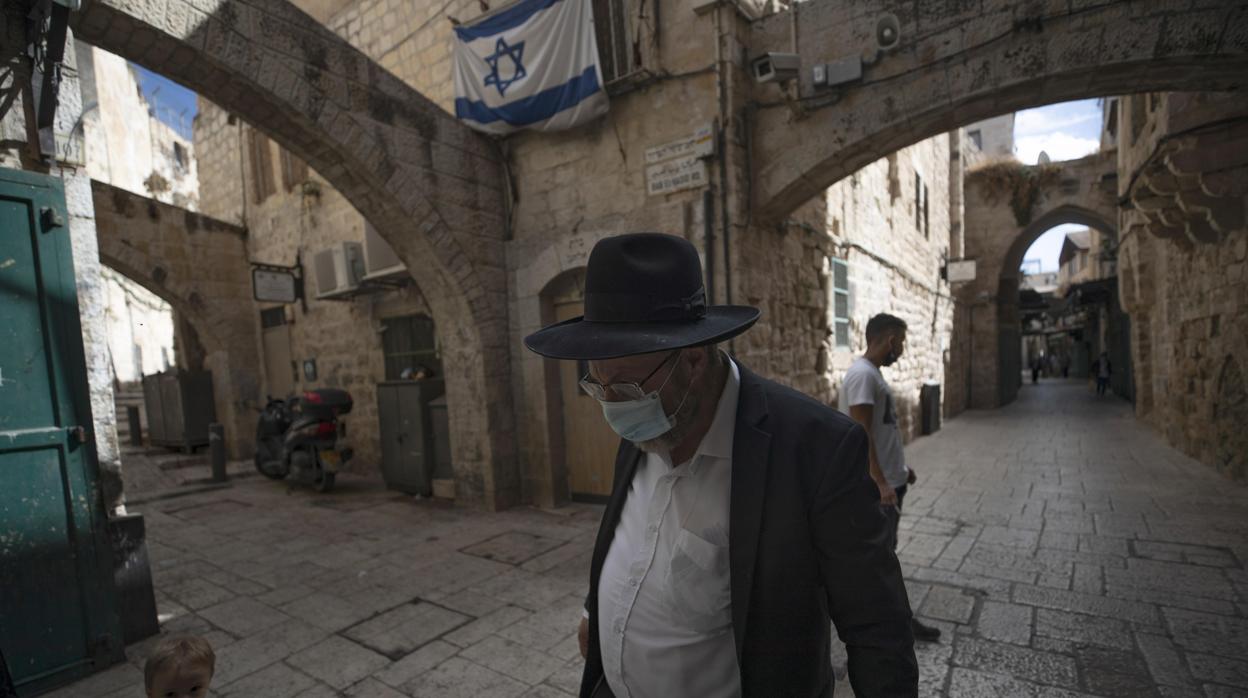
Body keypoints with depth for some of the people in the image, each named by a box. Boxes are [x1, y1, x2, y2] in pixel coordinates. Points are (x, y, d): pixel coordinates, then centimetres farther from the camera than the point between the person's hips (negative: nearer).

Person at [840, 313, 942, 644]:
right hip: (878, 485, -10)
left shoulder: (874, 373, 13)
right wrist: (881, 483, -26)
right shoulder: (862, 374, -20)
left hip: (889, 479, 10)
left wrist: (899, 468, 24)